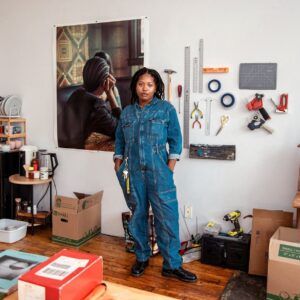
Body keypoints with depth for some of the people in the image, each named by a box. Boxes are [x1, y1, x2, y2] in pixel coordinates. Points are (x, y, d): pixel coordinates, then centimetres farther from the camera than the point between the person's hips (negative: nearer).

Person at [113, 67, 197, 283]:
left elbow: (175, 139, 1)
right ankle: (142, 257, 27)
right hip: (132, 172, 3)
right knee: (138, 215, 11)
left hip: (158, 171, -3)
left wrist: (170, 166, -6)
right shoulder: (127, 112, 11)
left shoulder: (166, 109, 2)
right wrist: (118, 163, 8)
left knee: (167, 217, -3)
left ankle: (172, 265, 8)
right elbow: (119, 140, 17)